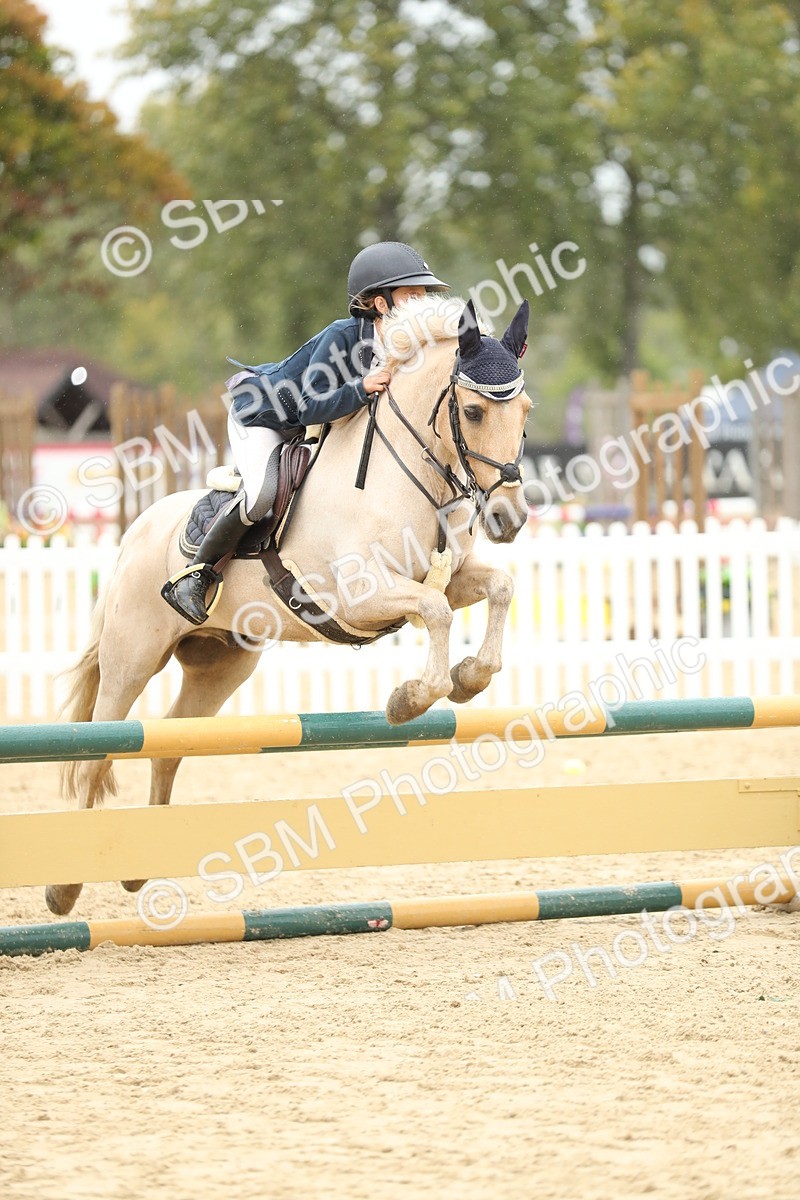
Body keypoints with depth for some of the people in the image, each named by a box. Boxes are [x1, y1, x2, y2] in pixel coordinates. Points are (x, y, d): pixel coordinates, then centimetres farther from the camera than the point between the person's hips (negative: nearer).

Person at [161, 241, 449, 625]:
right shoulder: (342, 337, -32)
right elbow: (310, 408, -35)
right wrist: (361, 389, -47)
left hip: (309, 431, 8)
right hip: (259, 418, -8)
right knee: (262, 491, -31)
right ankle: (195, 574, -17)